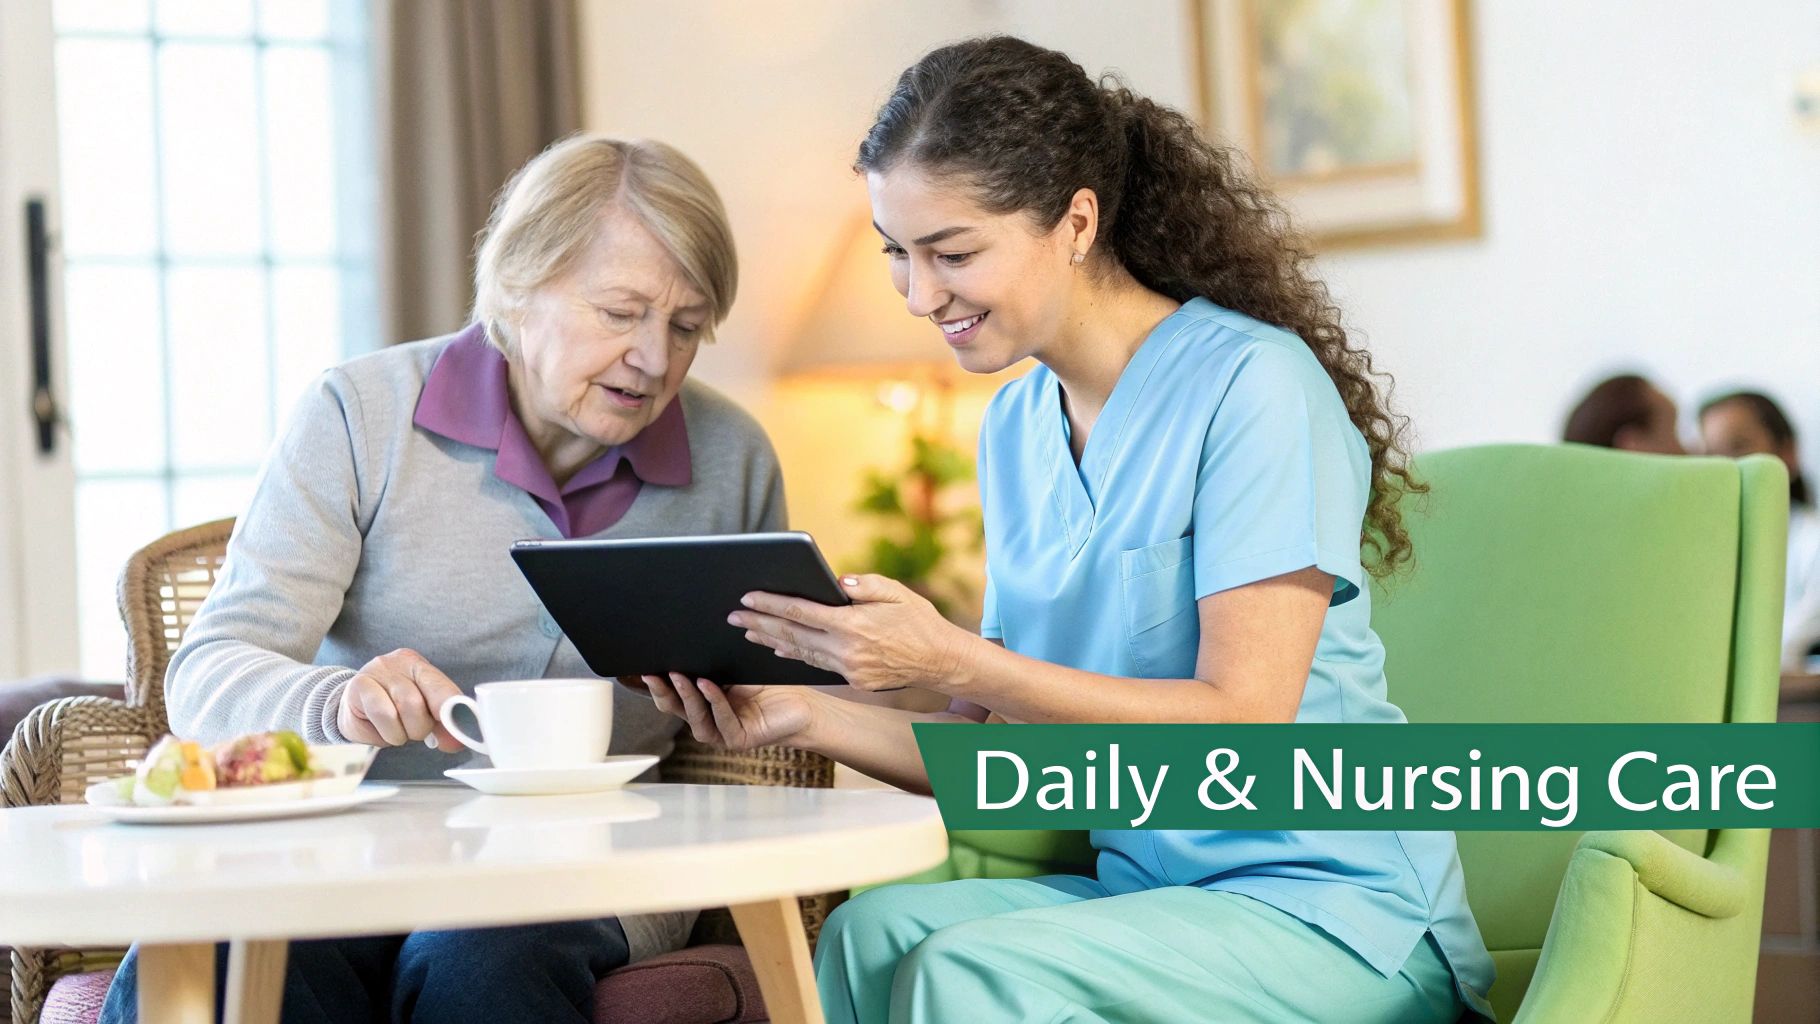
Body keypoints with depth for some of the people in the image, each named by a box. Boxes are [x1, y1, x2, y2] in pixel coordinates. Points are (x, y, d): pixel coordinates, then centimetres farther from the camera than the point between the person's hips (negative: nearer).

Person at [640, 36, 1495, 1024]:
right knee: (870, 931, -23)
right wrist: (806, 715, -6)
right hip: (1153, 894, 6)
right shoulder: (1014, 427, 10)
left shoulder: (1251, 385, -13)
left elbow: (1243, 724, -18)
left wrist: (949, 661, -24)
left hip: (1341, 913, -6)